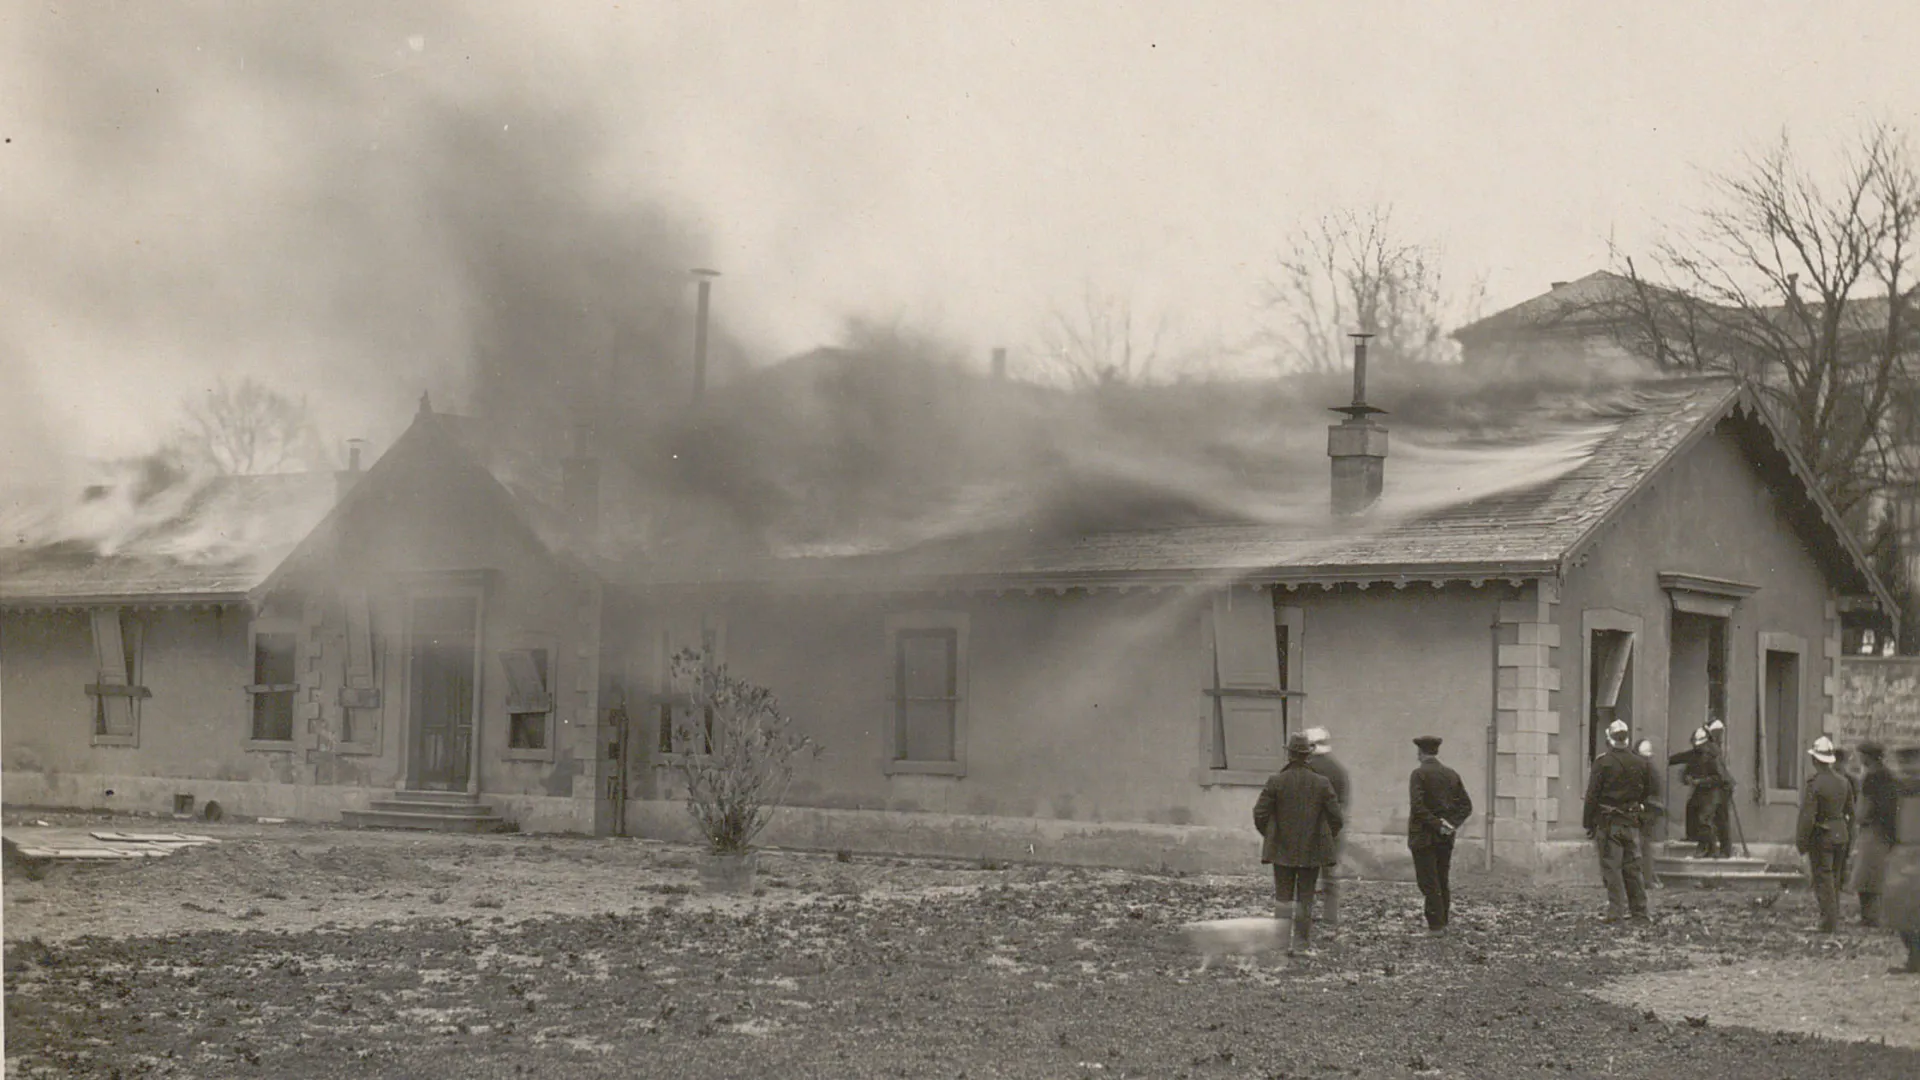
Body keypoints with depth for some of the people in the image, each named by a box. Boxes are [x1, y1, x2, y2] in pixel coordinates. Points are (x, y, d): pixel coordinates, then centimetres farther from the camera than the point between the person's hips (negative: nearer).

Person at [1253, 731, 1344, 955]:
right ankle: (1302, 943, 9)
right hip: (1312, 851, 1)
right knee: (1305, 897, 10)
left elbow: (1260, 814, -7)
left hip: (1282, 850, -1)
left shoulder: (1275, 781, -9)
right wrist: (1326, 838, 13)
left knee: (1283, 895, 7)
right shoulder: (1322, 783, -6)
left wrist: (1269, 836, 11)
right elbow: (1336, 818, -4)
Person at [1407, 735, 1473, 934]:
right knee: (1443, 881, 14)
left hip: (1424, 837, -6)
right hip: (1446, 838, 6)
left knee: (1429, 882, -3)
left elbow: (1417, 807, -21)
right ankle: (1442, 923, 16)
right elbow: (1466, 806, 6)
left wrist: (1437, 825, -15)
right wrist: (1452, 824, -1)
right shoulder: (1452, 775, 8)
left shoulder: (1419, 774, -10)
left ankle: (1435, 925, -6)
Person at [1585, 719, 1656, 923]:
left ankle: (1616, 911, -5)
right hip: (1632, 822, 5)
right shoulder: (1641, 763, 3)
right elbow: (1648, 791, 14)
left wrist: (1588, 823, -5)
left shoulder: (1602, 762, -11)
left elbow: (1592, 795, -10)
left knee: (1611, 867, -2)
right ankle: (1639, 910, 15)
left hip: (1608, 822, -5)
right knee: (1632, 866, 12)